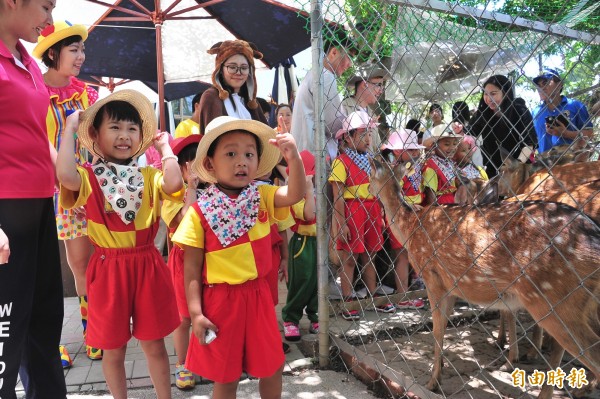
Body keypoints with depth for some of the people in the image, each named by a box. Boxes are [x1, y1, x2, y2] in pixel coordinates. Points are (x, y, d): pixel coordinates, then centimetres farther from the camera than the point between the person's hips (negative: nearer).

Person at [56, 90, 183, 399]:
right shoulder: (88, 177, -5)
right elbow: (65, 175, -28)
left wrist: (164, 146, -6)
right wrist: (70, 128, -15)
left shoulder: (148, 177, 1)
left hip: (147, 266, 1)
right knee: (113, 349, 14)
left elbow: (174, 183, -20)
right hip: (108, 269, -1)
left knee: (154, 344, 13)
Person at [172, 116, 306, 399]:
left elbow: (296, 194, -20)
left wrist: (293, 159, -35)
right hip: (220, 300, -2)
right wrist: (196, 313, -11)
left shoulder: (263, 197, -2)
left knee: (272, 369, 17)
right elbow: (192, 269, -7)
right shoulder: (199, 212, -9)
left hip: (258, 295, 3)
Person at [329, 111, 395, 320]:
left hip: (370, 212, 7)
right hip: (351, 212, -7)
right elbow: (338, 196, -13)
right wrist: (342, 223, -16)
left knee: (369, 257, 15)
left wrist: (380, 216, 11)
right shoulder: (341, 162, -10)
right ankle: (347, 304, 12)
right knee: (349, 259, 1)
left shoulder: (370, 160, 12)